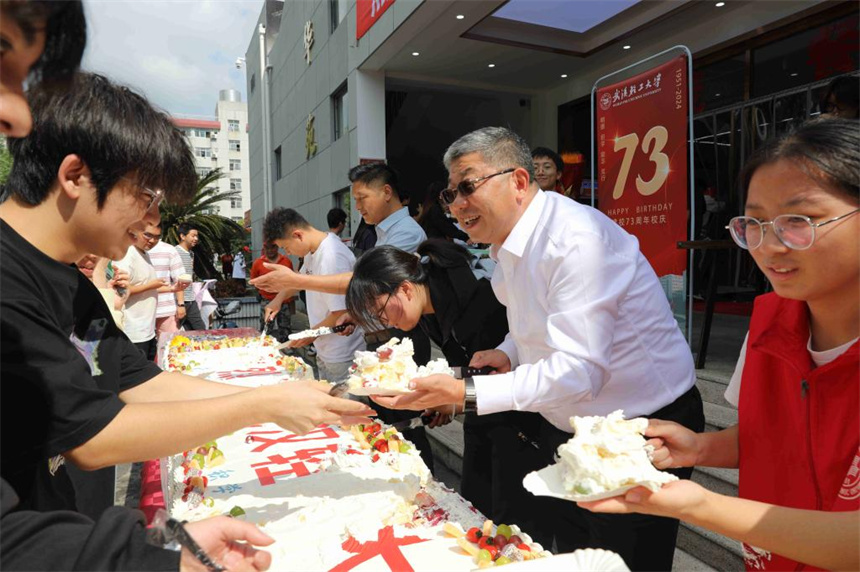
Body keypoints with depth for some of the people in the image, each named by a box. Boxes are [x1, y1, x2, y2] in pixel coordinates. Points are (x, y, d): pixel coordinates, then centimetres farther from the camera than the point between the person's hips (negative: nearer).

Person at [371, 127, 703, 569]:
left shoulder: (577, 239, -27)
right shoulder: (507, 244, 3)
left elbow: (578, 373, -32)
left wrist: (465, 394, -33)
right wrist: (508, 352, -5)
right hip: (567, 428, 8)